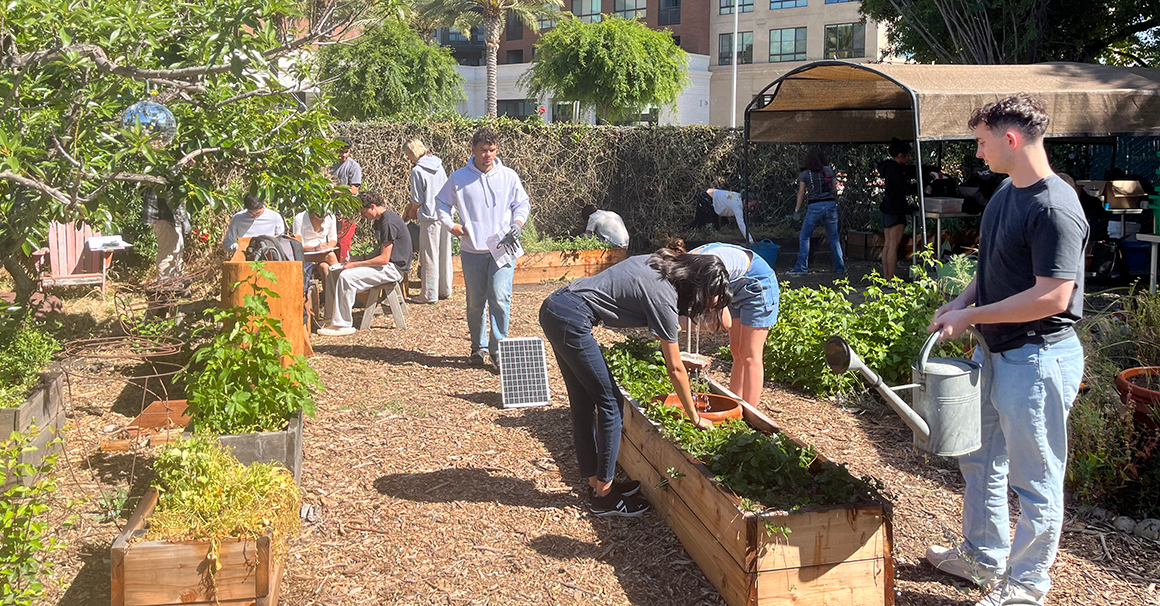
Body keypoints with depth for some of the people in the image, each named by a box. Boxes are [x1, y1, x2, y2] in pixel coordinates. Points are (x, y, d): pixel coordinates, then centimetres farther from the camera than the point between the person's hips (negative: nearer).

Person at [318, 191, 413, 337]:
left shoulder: (389, 221, -19)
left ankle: (342, 325, -20)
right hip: (385, 265, 11)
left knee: (346, 276, -26)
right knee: (333, 270, 6)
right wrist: (356, 261, 5)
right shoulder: (379, 221, 14)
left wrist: (356, 264, -18)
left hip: (393, 268, -11)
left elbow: (384, 259, -23)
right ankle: (330, 317, 8)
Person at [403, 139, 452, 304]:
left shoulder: (417, 170, -13)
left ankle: (429, 295, 7)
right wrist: (410, 208, 20)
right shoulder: (438, 165, 8)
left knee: (429, 257, 1)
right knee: (444, 254, 14)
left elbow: (417, 200, -9)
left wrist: (412, 212, 14)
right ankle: (445, 290, 23)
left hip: (430, 217, -7)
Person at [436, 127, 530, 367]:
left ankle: (498, 347, -6)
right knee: (475, 303, 7)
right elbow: (441, 203, 15)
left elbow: (522, 204, 16)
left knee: (500, 298, -14)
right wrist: (450, 225, -1)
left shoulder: (509, 177, 5)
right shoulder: (459, 178, 3)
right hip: (472, 250, 1)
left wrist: (517, 224, -2)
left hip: (502, 248, -1)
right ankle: (478, 347, 24)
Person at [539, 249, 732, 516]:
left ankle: (597, 483, 25)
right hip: (571, 321, -9)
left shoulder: (657, 264, 9)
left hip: (552, 309, 9)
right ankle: (604, 496, 8)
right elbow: (675, 370, -5)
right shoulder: (663, 297, -12)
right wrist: (695, 417, 6)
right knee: (610, 404, 0)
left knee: (583, 404, 15)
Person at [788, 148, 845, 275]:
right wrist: (836, 203, 22)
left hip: (814, 207, -3)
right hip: (830, 204, 3)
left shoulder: (805, 174, -2)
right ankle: (840, 267, 14)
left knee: (804, 237, 7)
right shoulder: (829, 171, 6)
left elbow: (801, 193, 2)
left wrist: (797, 209, 13)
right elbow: (835, 189, 9)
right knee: (833, 237, 12)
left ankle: (800, 268, 2)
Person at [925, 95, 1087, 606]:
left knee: (1035, 480, 6)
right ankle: (983, 556, 41)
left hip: (1037, 360, -10)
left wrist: (972, 316, -20)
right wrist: (961, 301, 2)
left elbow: (1052, 297, -27)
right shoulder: (1006, 193, 7)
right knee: (980, 460, 22)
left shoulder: (1055, 209, -23)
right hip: (995, 352, 10)